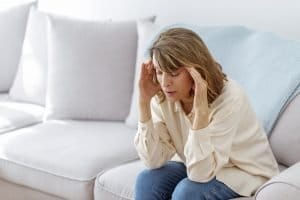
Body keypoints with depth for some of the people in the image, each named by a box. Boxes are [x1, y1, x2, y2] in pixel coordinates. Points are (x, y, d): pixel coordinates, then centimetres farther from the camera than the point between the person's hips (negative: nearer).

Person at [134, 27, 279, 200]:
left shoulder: (228, 98, -31)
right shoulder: (163, 95, -16)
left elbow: (200, 174, -33)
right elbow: (154, 160, -18)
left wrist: (201, 110, -43)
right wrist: (144, 102, -26)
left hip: (245, 171, -5)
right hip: (199, 167, 5)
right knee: (148, 180, -19)